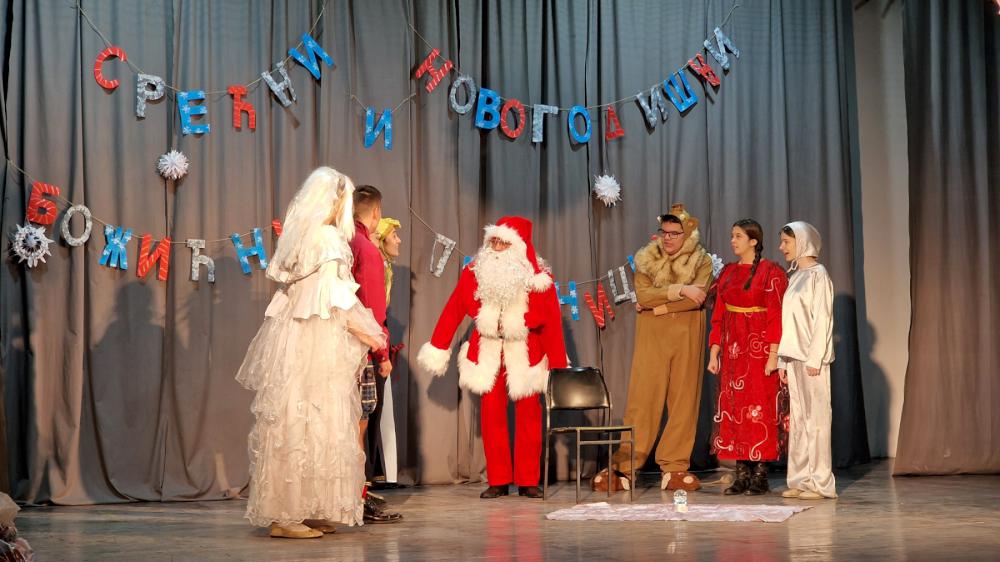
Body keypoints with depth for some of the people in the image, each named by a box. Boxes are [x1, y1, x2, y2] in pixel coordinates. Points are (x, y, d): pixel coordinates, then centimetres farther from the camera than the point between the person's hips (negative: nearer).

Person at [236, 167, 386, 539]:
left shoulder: (298, 234, 14)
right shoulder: (328, 237, -11)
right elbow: (333, 297, -15)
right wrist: (365, 332, -4)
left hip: (292, 336, 9)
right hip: (316, 340, -9)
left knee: (292, 423, 9)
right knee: (312, 424, -5)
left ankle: (302, 511, 13)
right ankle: (286, 517, -3)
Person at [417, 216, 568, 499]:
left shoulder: (539, 279, -11)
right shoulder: (475, 273, -6)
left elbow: (552, 324, -10)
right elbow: (453, 310, -2)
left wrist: (558, 367, -11)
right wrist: (438, 348, -2)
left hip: (525, 353, -1)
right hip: (487, 353, 1)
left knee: (528, 414, 1)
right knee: (491, 414, 1)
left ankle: (528, 481, 9)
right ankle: (498, 481, 7)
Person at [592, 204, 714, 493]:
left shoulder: (701, 262, 4)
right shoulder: (646, 260, 7)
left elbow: (698, 298, -13)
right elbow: (642, 295, -8)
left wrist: (658, 304, -12)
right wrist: (679, 290, -15)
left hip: (687, 339, 0)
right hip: (651, 339, 0)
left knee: (684, 401, 0)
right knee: (642, 399, -4)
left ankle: (675, 468, 6)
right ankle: (624, 467, -1)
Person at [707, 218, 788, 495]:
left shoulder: (770, 272, -5)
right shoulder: (728, 272, 13)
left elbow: (777, 316, -10)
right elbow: (718, 315, 13)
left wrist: (773, 355, -16)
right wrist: (714, 352, 8)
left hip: (759, 348, -6)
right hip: (732, 349, 6)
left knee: (760, 408, -4)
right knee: (733, 409, 4)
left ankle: (760, 475, 2)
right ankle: (742, 474, 9)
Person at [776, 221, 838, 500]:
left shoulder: (818, 274, -6)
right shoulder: (795, 276, 18)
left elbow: (822, 319, -13)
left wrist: (814, 358, -18)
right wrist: (783, 360, 13)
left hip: (811, 357, -8)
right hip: (793, 356, 8)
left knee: (815, 417, -7)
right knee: (797, 418, 6)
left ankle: (821, 483, -5)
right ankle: (800, 480, 9)